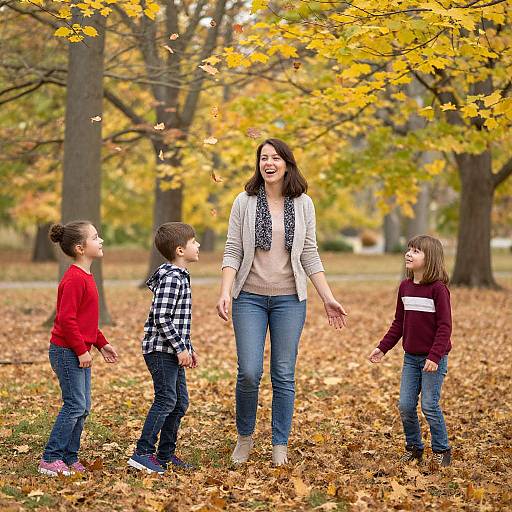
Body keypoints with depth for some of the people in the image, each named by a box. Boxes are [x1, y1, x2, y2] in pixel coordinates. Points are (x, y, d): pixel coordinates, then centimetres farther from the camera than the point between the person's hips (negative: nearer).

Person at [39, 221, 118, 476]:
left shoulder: (85, 277, 14)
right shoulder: (74, 279, -18)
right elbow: (66, 319, -23)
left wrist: (102, 343, 20)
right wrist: (81, 350, -20)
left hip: (80, 352, 10)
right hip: (67, 352, -10)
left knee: (83, 407, 11)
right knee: (75, 405, -8)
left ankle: (69, 458, 18)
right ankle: (50, 459, -1)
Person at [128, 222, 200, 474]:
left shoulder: (179, 276, 16)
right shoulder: (171, 278, -17)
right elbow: (161, 317, -22)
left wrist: (188, 348, 21)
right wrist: (180, 348, -20)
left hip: (173, 351, 10)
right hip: (161, 349, -10)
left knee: (180, 402, 13)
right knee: (166, 400, -10)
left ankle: (166, 454, 20)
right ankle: (143, 453, -7)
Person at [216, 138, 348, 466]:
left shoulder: (303, 204, 4)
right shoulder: (245, 202, 1)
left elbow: (310, 256, 7)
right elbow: (232, 253, -1)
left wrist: (329, 299, 2)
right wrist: (225, 292, -14)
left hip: (289, 299, 1)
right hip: (250, 297, -1)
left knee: (284, 375, 3)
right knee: (249, 373, -7)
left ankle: (280, 447, 14)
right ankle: (245, 436, 17)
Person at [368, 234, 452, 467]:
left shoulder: (438, 288, -13)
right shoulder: (405, 287, 7)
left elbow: (444, 326, -15)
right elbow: (399, 323, 14)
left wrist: (435, 356, -22)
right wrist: (383, 347, 8)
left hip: (433, 358, -6)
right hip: (411, 358, 6)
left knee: (429, 405, -4)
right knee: (405, 406, 5)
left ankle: (441, 449, 14)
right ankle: (413, 447, 22)